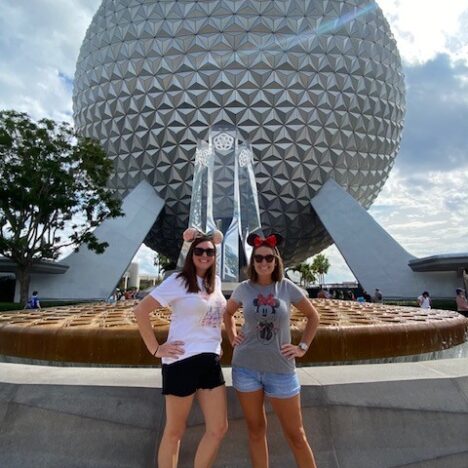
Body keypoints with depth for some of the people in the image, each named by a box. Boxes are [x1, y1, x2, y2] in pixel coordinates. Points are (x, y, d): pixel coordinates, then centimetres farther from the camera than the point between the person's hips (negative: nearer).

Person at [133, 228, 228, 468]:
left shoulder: (215, 282, 8)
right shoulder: (178, 281, -11)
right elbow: (140, 310, -13)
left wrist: (216, 343, 13)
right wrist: (155, 348, -13)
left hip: (211, 361, 6)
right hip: (182, 361, -6)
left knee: (219, 428, 11)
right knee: (175, 431, 11)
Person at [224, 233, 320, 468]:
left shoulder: (287, 287, -6)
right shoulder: (243, 288, -3)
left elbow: (313, 316, 6)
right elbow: (228, 312, 16)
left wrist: (302, 347, 0)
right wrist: (232, 336, 4)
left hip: (281, 369, -1)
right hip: (246, 367, 1)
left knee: (295, 434, 11)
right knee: (256, 430, 17)